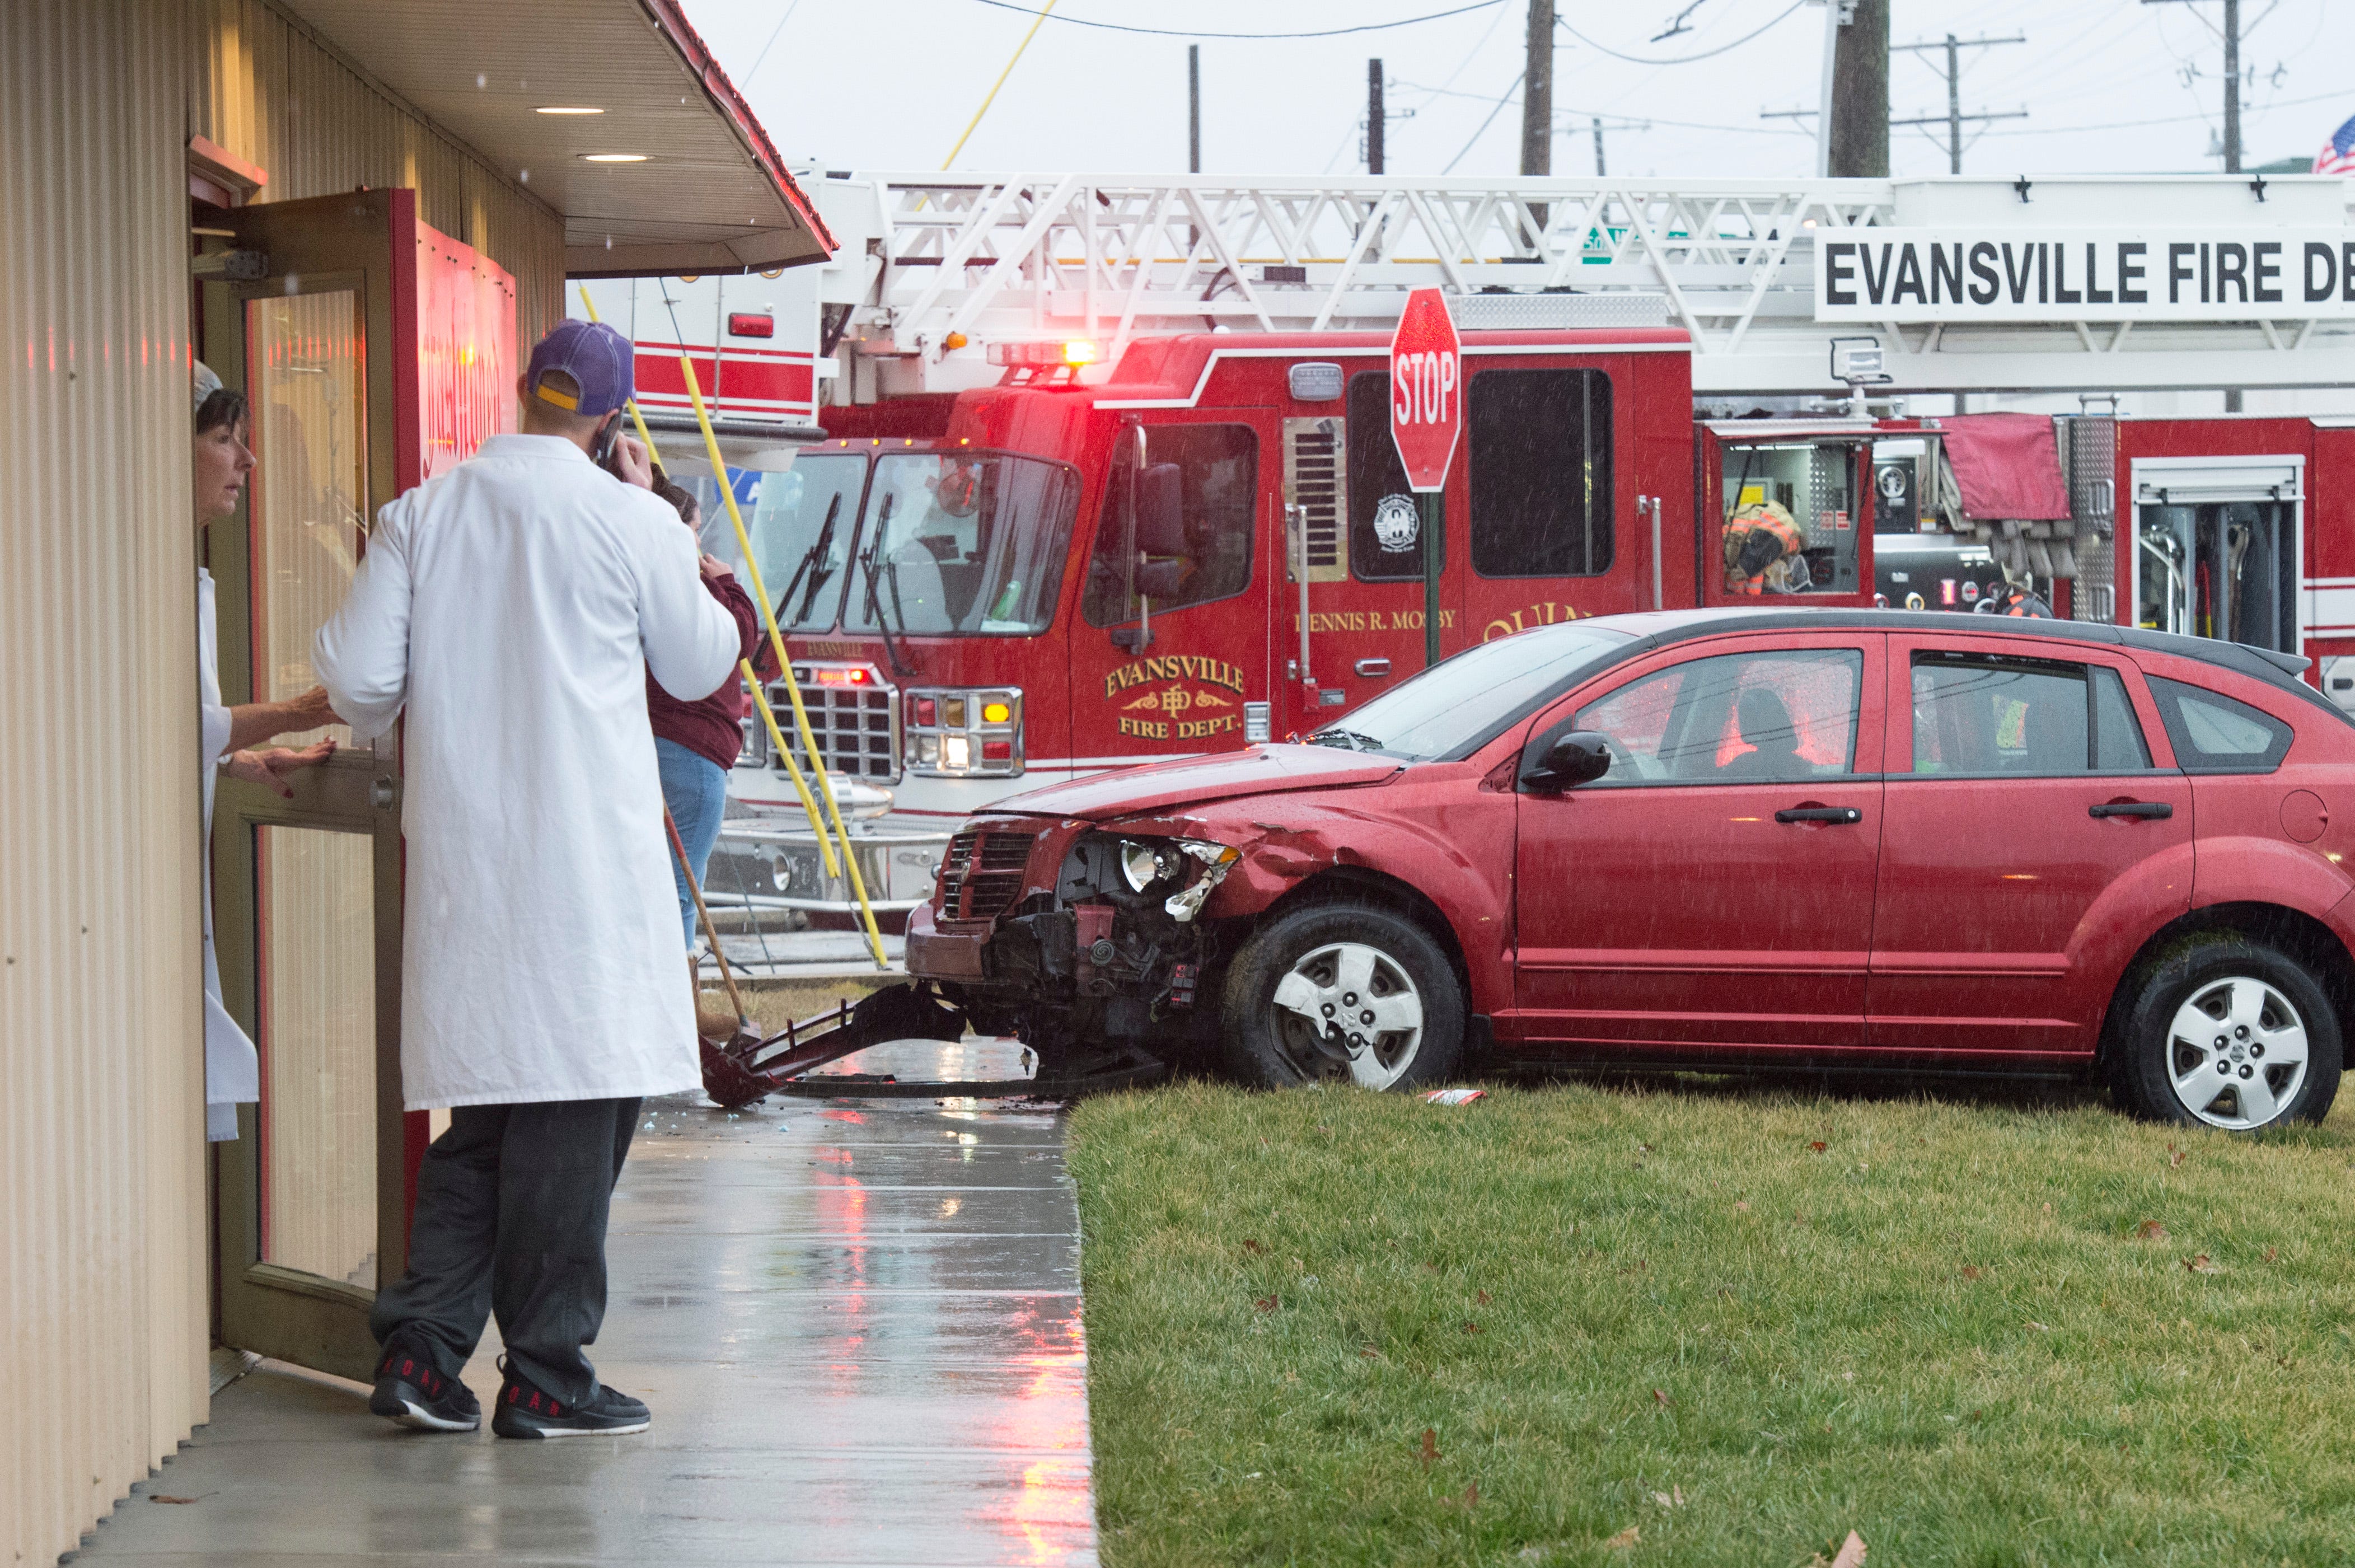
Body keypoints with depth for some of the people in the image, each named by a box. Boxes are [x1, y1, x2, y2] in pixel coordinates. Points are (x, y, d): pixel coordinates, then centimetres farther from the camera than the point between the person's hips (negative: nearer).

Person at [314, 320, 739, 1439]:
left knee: (485, 1107, 14)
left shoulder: (421, 514, 3)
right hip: (587, 853, -4)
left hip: (460, 851, 4)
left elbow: (357, 683, 1)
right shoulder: (630, 520, -5)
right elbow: (700, 666, 9)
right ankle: (545, 1377, 5)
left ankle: (421, 1347, 5)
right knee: (577, 1106, 2)